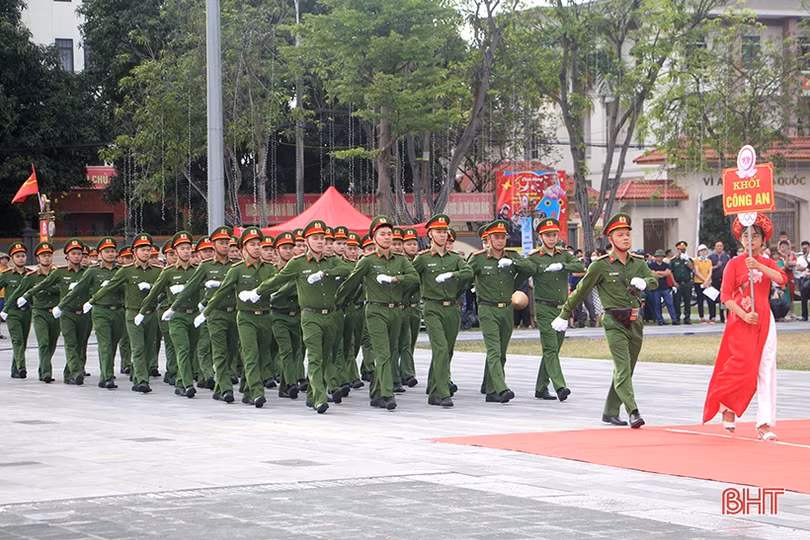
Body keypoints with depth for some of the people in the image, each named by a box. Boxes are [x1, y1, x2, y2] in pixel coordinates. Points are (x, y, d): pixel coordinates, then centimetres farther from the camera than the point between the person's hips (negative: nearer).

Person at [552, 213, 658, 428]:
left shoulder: (638, 262, 10)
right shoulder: (600, 265, -4)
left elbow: (654, 280, -2)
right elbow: (580, 291, 3)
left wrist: (643, 282, -25)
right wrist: (564, 315, 8)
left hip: (635, 322, 5)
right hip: (614, 323, -5)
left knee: (625, 370, 12)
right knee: (623, 369, -16)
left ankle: (610, 412, 23)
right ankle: (633, 412, -26)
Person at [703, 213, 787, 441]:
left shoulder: (768, 263, 11)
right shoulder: (734, 264, 0)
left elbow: (781, 279, -11)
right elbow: (725, 296, -6)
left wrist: (758, 266, -23)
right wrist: (743, 315, -18)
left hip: (764, 320, 4)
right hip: (740, 321, -4)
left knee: (766, 370, -3)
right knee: (742, 367, -12)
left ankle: (765, 423, -3)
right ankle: (727, 407, 13)